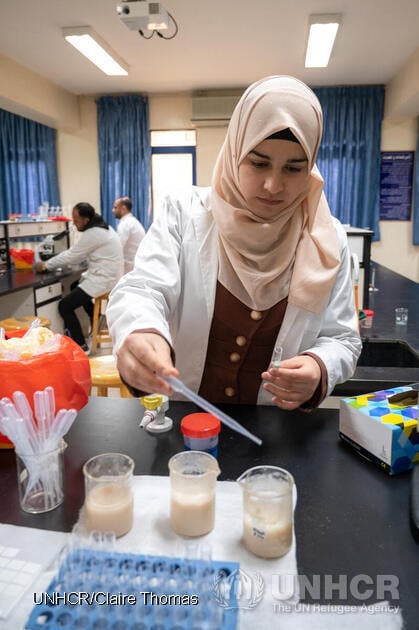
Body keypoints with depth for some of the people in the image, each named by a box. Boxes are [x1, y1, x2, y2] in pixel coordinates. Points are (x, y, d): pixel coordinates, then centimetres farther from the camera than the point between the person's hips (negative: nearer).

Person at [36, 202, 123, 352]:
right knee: (75, 287, 33)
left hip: (103, 280, -11)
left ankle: (81, 346, -2)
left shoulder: (93, 234, -20)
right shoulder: (101, 227, 10)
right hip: (106, 275, 11)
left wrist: (46, 265, 0)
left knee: (64, 306, -9)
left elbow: (72, 255, -12)